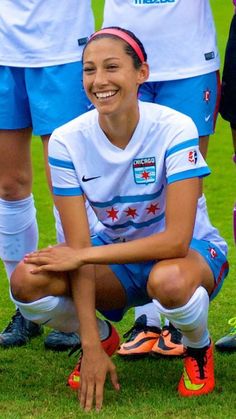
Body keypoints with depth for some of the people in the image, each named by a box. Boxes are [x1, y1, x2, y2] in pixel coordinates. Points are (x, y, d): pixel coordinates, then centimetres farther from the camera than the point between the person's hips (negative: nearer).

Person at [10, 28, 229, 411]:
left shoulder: (175, 130, -24)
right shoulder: (68, 141, -15)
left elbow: (177, 239, -29)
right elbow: (78, 247, -17)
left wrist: (82, 255, -27)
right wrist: (91, 345, -23)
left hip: (192, 251, -3)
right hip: (116, 257, 3)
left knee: (169, 281, -41)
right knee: (28, 282, -24)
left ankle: (199, 348, -3)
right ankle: (102, 337, 9)